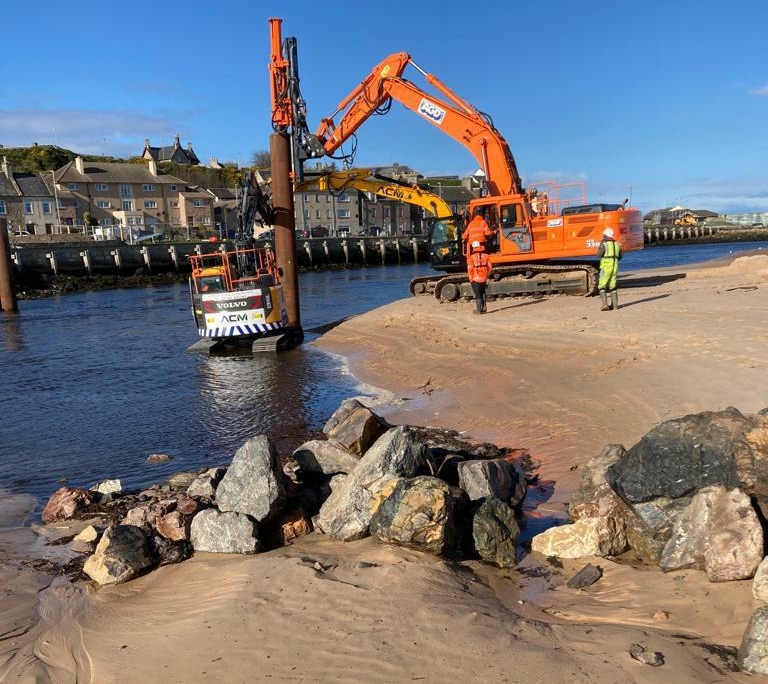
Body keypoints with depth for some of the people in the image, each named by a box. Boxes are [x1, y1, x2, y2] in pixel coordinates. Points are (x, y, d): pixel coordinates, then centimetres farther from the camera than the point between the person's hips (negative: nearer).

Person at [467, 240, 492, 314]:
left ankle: (478, 309, 3)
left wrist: (471, 279, -2)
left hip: (475, 279, -4)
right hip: (484, 278, 4)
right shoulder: (485, 256, 2)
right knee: (483, 293, 21)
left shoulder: (472, 257, -11)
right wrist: (487, 276, 15)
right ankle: (484, 307, 20)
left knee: (477, 294, 2)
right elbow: (489, 267, 5)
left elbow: (470, 269, -12)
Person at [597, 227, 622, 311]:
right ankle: (615, 305, 14)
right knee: (612, 287, 15)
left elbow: (598, 255, -4)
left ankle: (605, 304, -12)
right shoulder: (617, 245, 9)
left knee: (602, 287, 0)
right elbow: (620, 257, 18)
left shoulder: (604, 245, -12)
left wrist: (600, 245, 5)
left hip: (606, 267, -6)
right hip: (615, 267, 6)